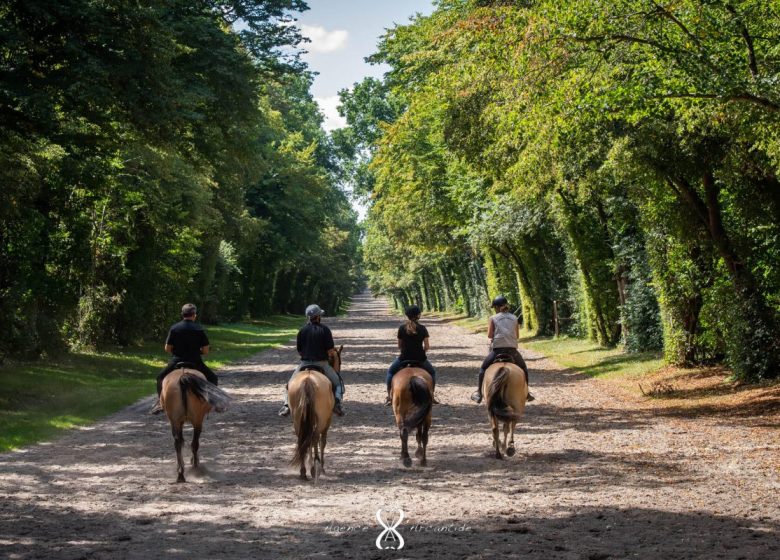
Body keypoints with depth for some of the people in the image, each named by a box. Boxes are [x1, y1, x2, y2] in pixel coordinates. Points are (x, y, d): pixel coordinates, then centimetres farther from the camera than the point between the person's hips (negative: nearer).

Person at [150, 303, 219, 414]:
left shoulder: (174, 328, -2)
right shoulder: (199, 329, -4)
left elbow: (167, 349, 0)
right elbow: (205, 351, -3)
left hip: (176, 362, 1)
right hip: (195, 362, -1)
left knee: (160, 378, 26)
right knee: (213, 378, 20)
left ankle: (160, 402, 16)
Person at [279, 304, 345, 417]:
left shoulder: (302, 331, 1)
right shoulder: (325, 329, -7)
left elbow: (299, 351, 6)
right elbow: (331, 351, -10)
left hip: (305, 364, 2)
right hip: (322, 364, -2)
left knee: (290, 385, 20)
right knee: (338, 384, 15)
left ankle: (287, 404, -3)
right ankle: (337, 401, -13)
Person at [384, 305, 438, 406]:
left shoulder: (402, 328, -3)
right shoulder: (422, 329, -4)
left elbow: (399, 346, 4)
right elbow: (427, 347, -5)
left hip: (404, 358, 0)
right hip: (420, 359, 0)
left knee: (391, 372, 26)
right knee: (432, 372, 28)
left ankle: (389, 397, 17)